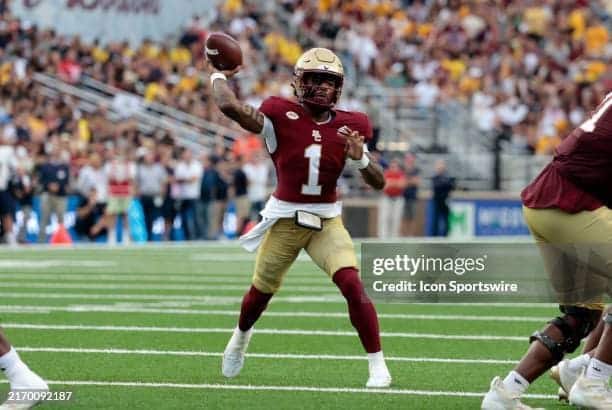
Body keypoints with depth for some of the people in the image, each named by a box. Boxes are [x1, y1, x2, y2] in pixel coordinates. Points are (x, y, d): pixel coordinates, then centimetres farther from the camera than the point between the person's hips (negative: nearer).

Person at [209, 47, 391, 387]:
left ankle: (377, 364, -13)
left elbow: (379, 183, 1)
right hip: (284, 219, -1)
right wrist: (219, 76, -9)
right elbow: (230, 106, -27)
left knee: (353, 285, -20)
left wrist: (360, 159, -19)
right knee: (261, 292, 17)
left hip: (327, 221, 1)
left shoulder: (349, 126, -1)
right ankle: (241, 336, 51)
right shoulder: (282, 116, -12)